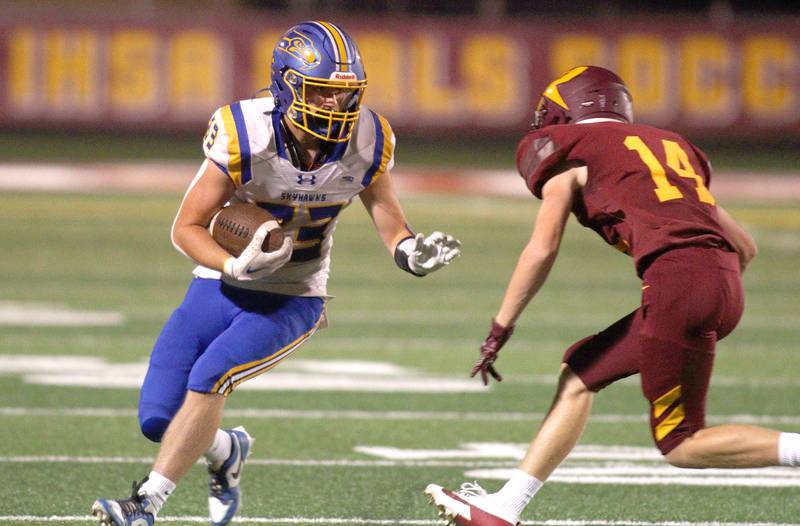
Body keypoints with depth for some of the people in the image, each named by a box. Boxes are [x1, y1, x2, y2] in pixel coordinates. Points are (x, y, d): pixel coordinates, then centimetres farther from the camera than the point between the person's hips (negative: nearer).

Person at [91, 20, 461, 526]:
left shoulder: (366, 144, -14)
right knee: (158, 417, -4)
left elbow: (392, 228, -1)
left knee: (209, 377, -26)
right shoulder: (245, 138, -22)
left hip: (293, 301, -1)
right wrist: (237, 266, -32)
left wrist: (416, 252, -24)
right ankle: (227, 451, 30)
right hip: (221, 288, 1)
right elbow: (187, 227, -13)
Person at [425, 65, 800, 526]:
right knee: (580, 373, 18)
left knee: (681, 446, 1)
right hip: (726, 279, 8)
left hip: (676, 278, -8)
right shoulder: (670, 145, 29)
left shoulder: (571, 151, 11)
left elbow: (542, 249, 1)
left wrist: (500, 329, 8)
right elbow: (745, 247, 26)